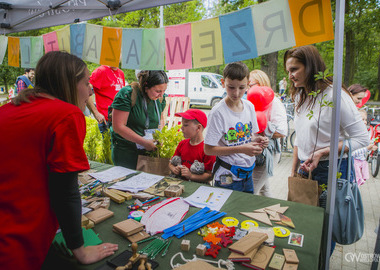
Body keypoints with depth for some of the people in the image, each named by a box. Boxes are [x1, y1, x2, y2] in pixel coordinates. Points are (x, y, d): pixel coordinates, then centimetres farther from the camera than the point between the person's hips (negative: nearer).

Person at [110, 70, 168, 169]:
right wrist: (144, 142, -21)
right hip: (125, 151, -5)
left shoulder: (160, 98, -1)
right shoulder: (127, 94, -20)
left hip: (149, 150, 5)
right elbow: (118, 126, -22)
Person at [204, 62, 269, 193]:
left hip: (248, 173, 6)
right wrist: (241, 149, -25)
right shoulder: (218, 112, -18)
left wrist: (257, 140, -8)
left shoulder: (250, 107, 2)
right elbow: (208, 149, -19)